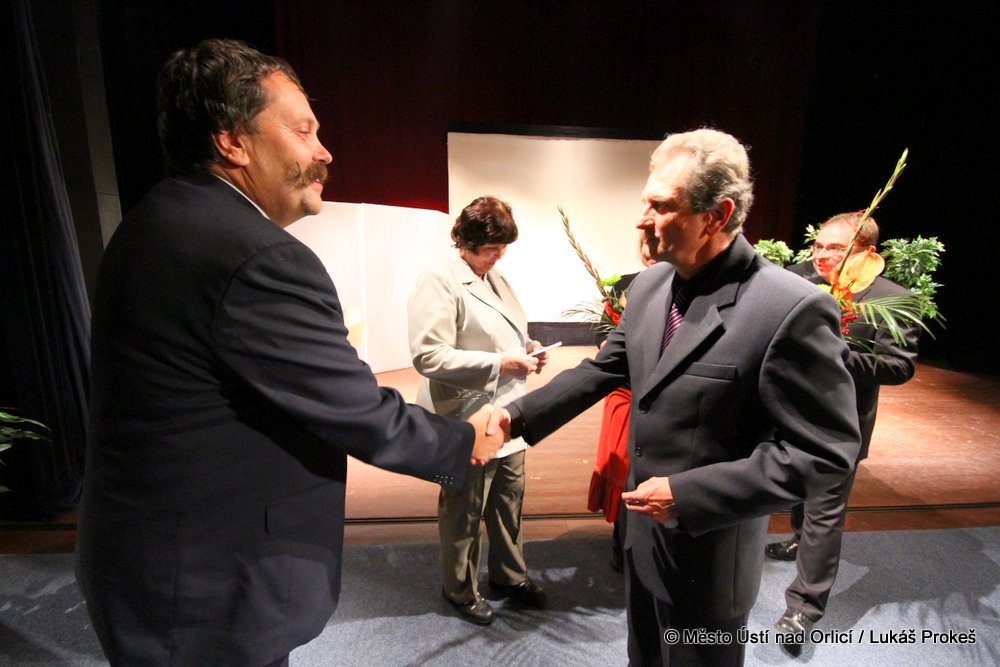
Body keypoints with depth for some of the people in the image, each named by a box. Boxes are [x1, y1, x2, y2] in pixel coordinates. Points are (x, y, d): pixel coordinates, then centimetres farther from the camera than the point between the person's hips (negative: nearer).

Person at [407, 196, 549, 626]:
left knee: (509, 501, 20)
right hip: (470, 422, -8)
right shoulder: (439, 281, -15)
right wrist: (497, 363, -25)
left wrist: (526, 348, 2)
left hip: (507, 415, 8)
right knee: (464, 511, 12)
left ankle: (509, 576, 44)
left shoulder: (496, 279, 13)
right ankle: (460, 590, 36)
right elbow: (428, 356, -22)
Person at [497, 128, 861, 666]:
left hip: (711, 548, -6)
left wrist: (687, 495, -25)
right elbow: (603, 369, 3)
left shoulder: (793, 309, -25)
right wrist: (516, 415, -7)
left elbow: (823, 451, -22)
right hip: (644, 527, 6)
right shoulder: (648, 285, -3)